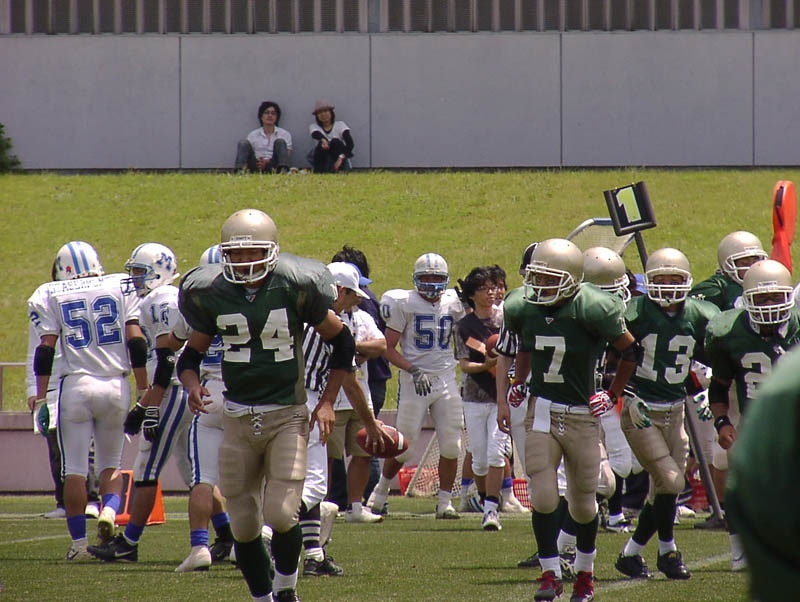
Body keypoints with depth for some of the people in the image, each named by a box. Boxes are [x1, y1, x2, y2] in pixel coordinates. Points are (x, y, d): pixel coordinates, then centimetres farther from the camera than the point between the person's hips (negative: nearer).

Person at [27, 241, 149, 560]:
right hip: (116, 385, 2)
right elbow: (135, 342, 2)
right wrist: (144, 389, 6)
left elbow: (46, 349, -2)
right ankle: (110, 509, -13)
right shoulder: (121, 287, 7)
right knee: (111, 463, 15)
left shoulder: (49, 295, 4)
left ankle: (79, 542, 0)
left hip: (76, 385, -2)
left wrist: (41, 394, 1)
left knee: (74, 468, 3)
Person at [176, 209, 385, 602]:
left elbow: (341, 341, 5)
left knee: (281, 514, -14)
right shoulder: (211, 294, -1)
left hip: (287, 417, -3)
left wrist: (327, 402, 0)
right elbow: (191, 353, 12)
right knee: (243, 525, 4)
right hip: (237, 419, 3)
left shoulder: (294, 289, -8)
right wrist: (192, 385, -10)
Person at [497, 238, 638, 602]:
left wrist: (612, 395, 0)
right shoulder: (522, 309, -5)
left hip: (582, 414, -2)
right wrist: (515, 389, 10)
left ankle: (585, 571, 29)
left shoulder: (593, 311, -18)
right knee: (543, 497, -10)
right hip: (541, 411, 2)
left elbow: (630, 351, -3)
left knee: (583, 502, 9)